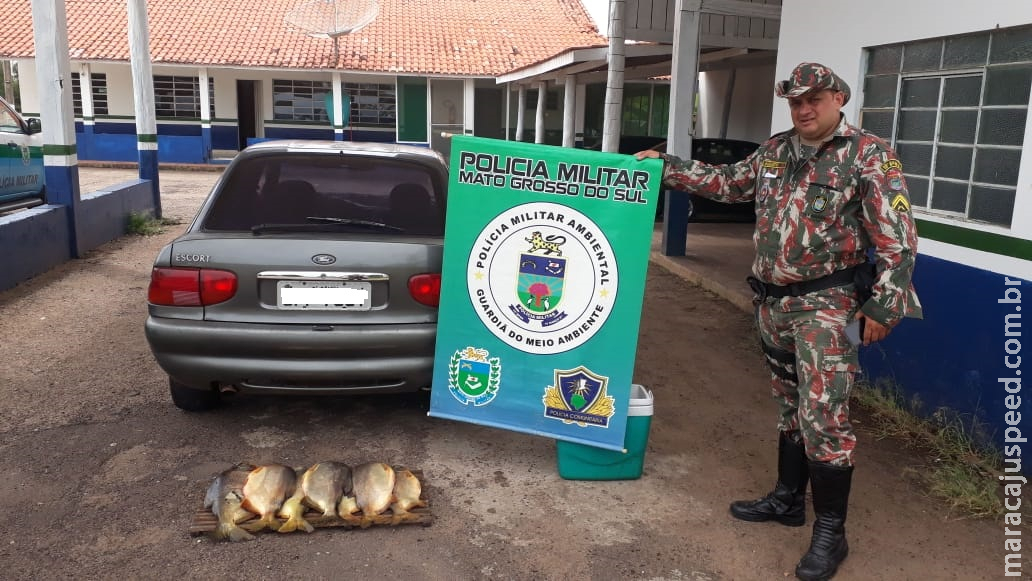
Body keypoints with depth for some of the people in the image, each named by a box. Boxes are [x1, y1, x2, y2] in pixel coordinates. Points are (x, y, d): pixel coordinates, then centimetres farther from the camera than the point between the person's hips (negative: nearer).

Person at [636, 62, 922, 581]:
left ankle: (830, 532, 7)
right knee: (790, 406, 17)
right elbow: (726, 182, 22)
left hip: (826, 305, -6)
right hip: (774, 303, 7)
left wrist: (883, 307, -17)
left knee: (823, 415, -7)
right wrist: (667, 166, 18)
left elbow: (897, 238, -13)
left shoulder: (869, 156, -9)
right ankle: (787, 499, 31)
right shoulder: (776, 151, 9)